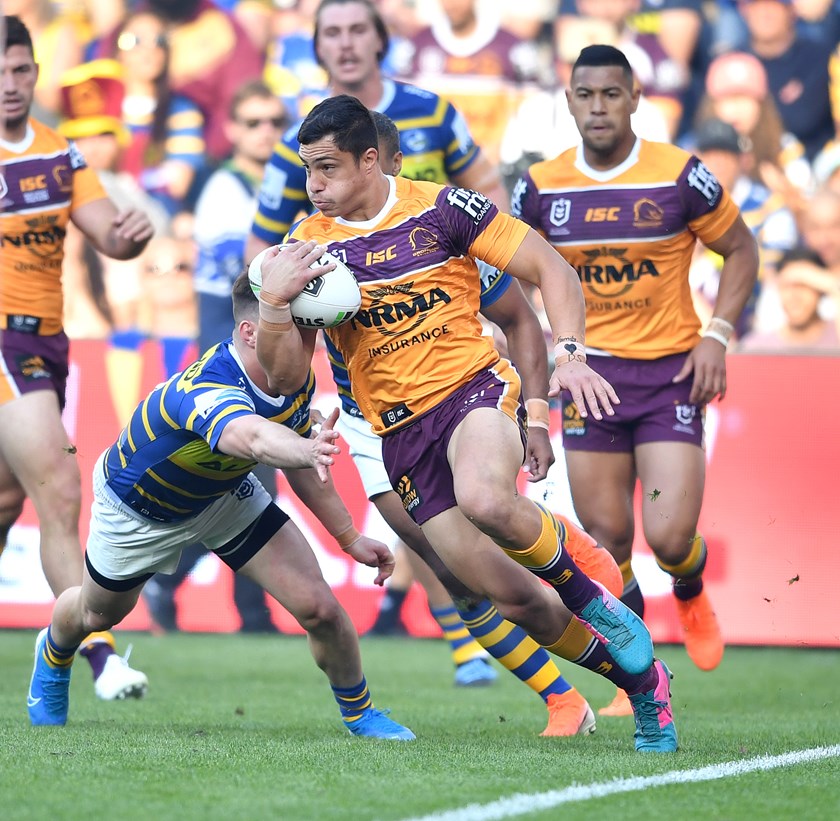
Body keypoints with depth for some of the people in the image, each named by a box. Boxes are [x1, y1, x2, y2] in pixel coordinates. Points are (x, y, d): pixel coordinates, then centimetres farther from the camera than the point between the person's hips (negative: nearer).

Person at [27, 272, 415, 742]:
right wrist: (308, 450, -92)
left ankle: (359, 712, 16)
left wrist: (349, 536, -2)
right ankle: (54, 656, 62)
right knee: (98, 614, 24)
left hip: (225, 494, 4)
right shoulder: (205, 391, -47)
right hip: (138, 506, -4)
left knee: (319, 608, -12)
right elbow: (255, 438, -72)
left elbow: (299, 460, -3)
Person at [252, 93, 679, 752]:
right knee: (512, 598, -3)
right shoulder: (309, 247, 3)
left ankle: (592, 598, -10)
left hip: (475, 386, -3)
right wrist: (275, 303, -17)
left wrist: (570, 354, -15)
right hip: (401, 431, 3)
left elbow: (552, 270, 0)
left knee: (484, 499, -38)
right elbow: (286, 376, 1)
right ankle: (641, 680, 19)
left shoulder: (441, 208, -4)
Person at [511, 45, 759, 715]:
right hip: (589, 374, 2)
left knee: (670, 537, -13)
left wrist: (716, 337, -7)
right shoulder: (540, 188, -1)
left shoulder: (681, 177, -8)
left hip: (671, 371, -2)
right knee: (606, 542, 1)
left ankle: (691, 596, 25)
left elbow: (740, 249, 4)